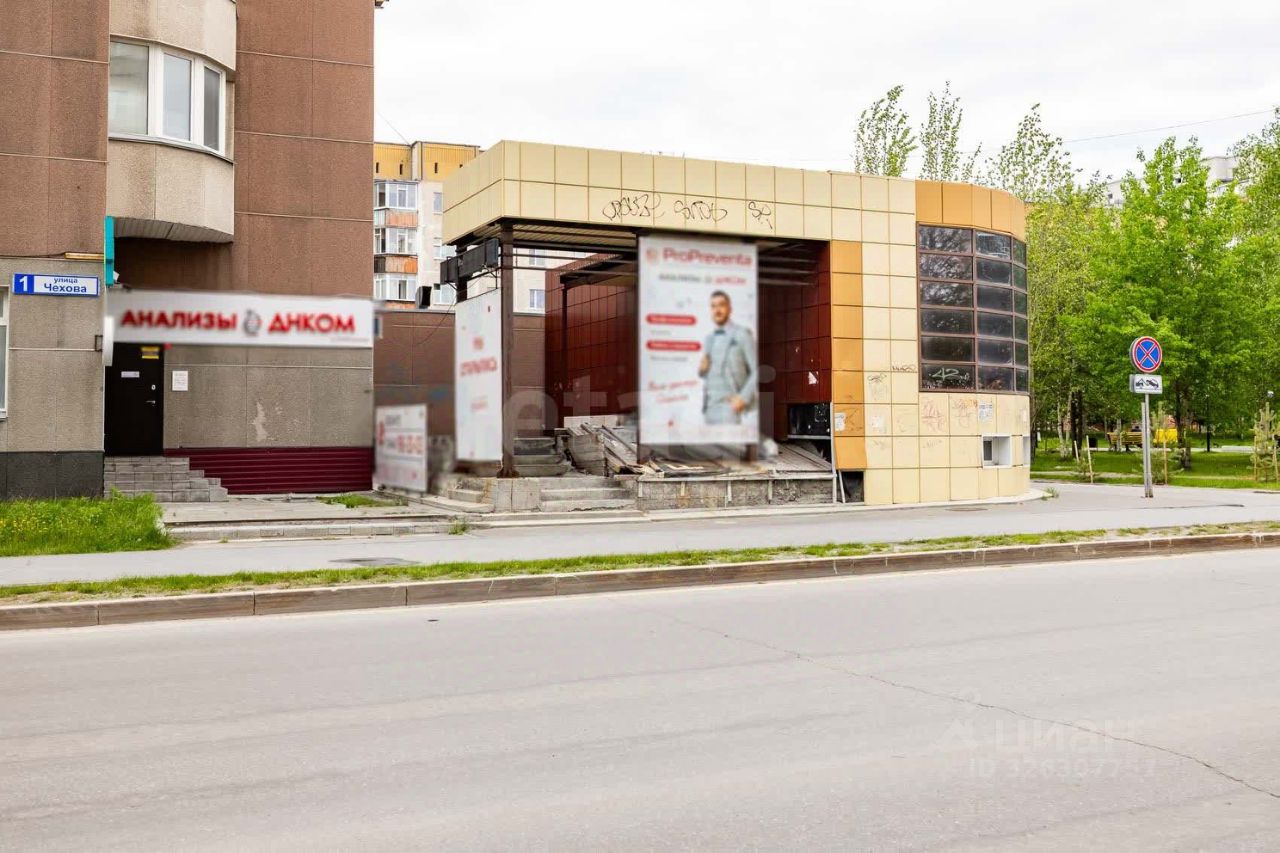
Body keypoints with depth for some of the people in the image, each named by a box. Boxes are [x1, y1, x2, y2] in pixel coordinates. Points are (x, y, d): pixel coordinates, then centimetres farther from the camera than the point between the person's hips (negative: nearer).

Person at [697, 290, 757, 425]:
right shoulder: (710, 339, 17)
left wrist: (744, 398, -15)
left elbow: (757, 371, -6)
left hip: (729, 404, -6)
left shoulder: (742, 334, -3)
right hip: (709, 405, 6)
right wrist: (701, 368, 2)